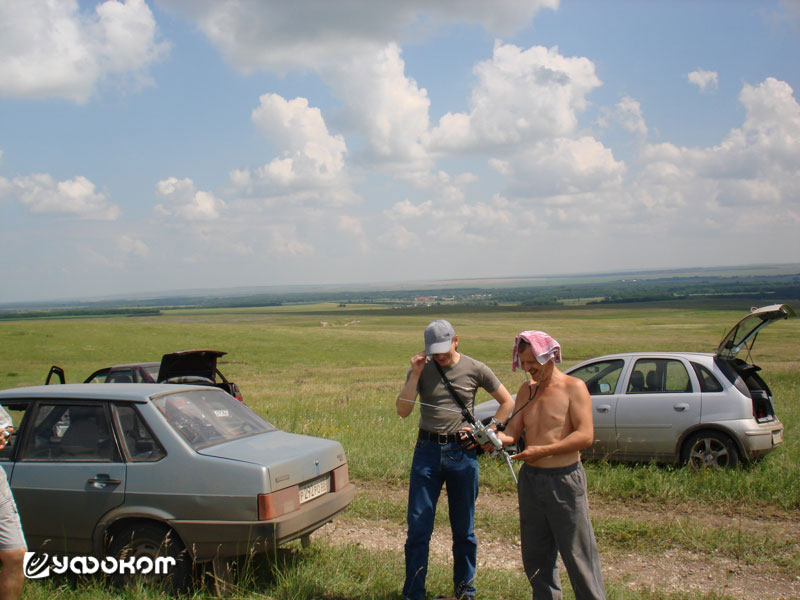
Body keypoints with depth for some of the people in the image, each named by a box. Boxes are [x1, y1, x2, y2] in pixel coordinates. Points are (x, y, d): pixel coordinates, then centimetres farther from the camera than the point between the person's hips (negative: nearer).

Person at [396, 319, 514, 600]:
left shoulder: (475, 369, 0)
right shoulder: (421, 369, 2)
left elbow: (507, 402, 9)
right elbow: (403, 410, -6)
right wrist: (415, 374, -13)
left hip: (462, 452, 0)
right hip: (427, 450, 1)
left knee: (464, 529, 9)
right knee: (418, 528, -1)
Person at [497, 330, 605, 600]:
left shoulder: (573, 388, -7)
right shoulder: (526, 390, 12)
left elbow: (585, 435, -16)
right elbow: (512, 433, 7)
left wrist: (542, 451, -22)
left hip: (565, 480, -6)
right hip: (530, 478, 6)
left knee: (578, 555, -1)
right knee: (535, 556, 12)